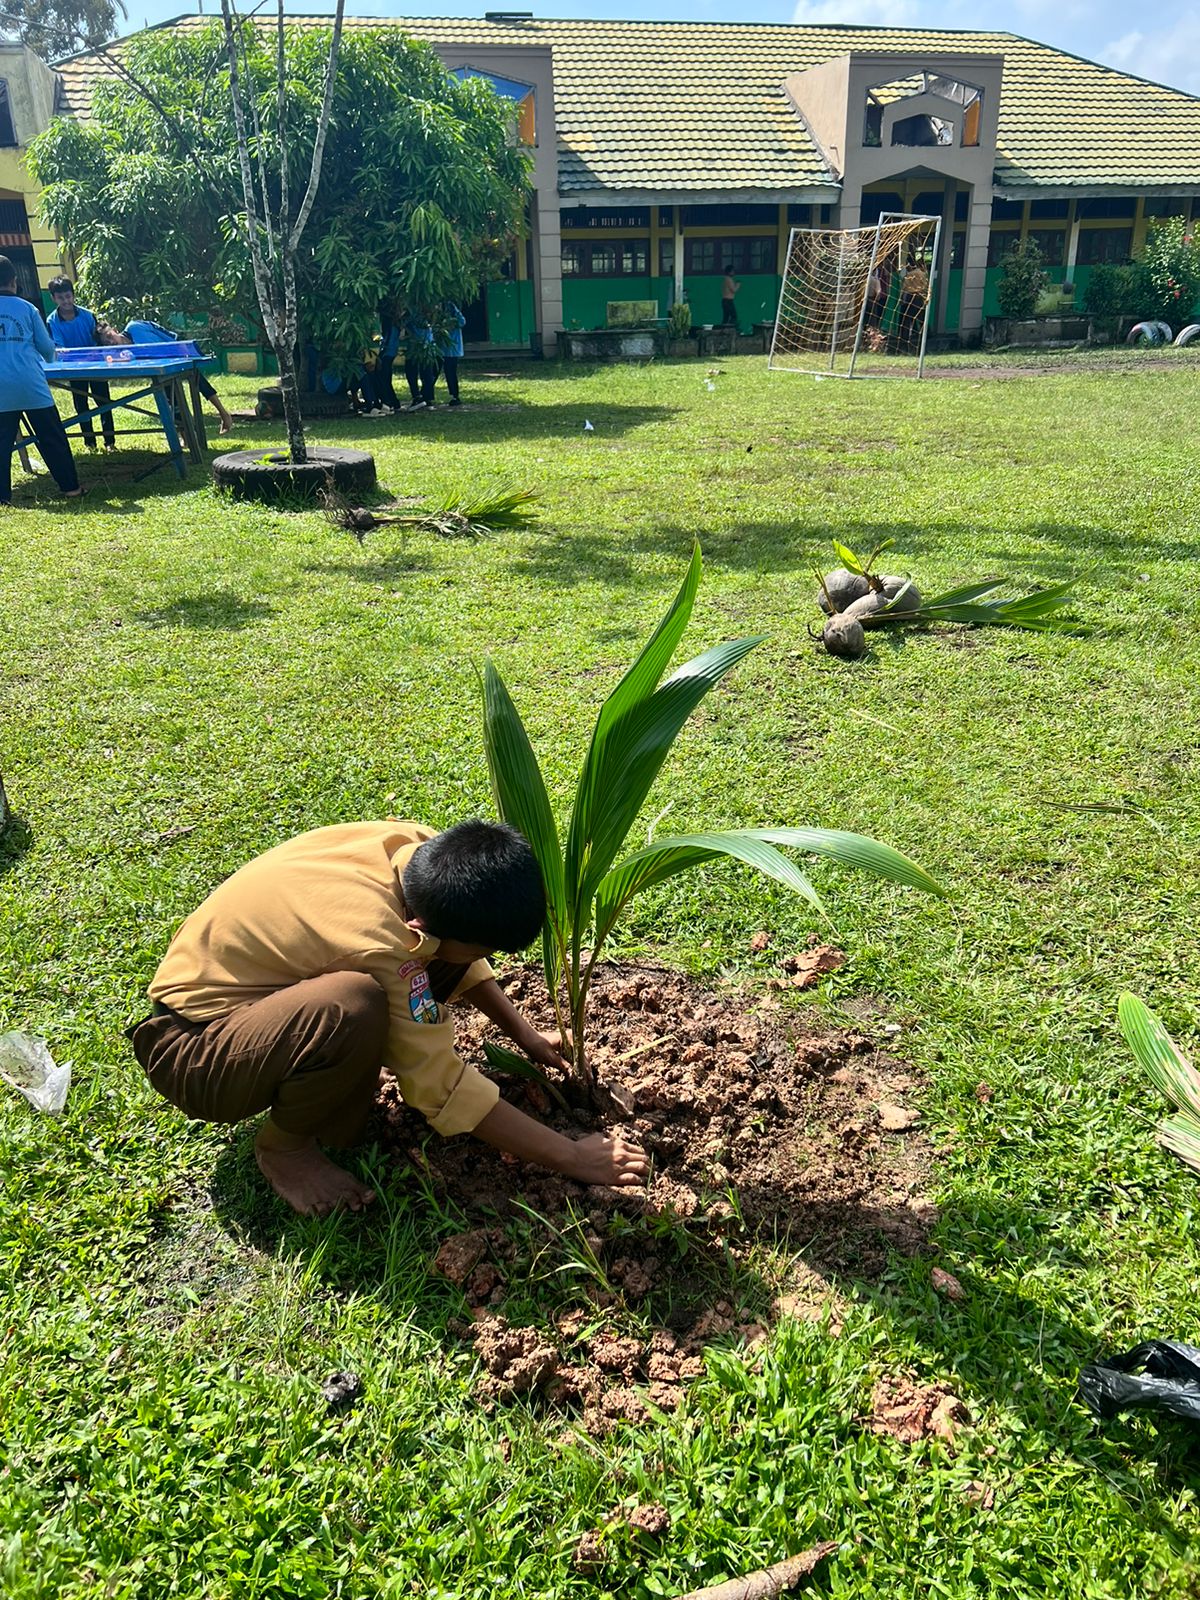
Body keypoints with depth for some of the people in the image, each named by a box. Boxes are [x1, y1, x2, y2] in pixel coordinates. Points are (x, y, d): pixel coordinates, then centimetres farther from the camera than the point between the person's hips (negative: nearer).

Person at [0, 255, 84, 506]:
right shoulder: (27, 308, 2)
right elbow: (47, 347, 8)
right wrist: (46, 358, 30)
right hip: (31, 385, -1)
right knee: (53, 438, 6)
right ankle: (71, 487, 9)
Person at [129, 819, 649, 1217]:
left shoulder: (417, 848, -14)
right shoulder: (379, 944, -36)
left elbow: (457, 947, 9)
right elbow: (444, 1091, -26)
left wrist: (524, 1035, 10)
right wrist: (573, 1158, -19)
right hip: (192, 1049, -8)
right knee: (353, 1008, -39)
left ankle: (333, 1107, 4)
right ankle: (284, 1144, -8)